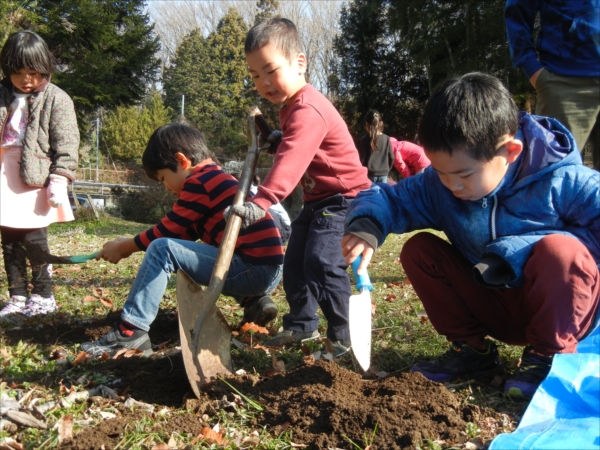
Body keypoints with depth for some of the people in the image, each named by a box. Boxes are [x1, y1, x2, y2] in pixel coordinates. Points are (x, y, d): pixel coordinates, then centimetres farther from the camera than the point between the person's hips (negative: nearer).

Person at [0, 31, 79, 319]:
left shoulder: (56, 99, -4)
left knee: (33, 240, -2)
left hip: (36, 178, -5)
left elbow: (66, 144, -8)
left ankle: (43, 296, 13)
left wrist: (59, 179, -16)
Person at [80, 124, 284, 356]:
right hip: (270, 273, 10)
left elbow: (166, 232, -2)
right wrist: (132, 243, 21)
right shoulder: (217, 179, 21)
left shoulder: (199, 182, -8)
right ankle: (254, 301, 18)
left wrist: (124, 247, 12)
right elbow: (181, 233, 23)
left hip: (254, 269, -10)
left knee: (162, 249, -13)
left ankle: (131, 331, -12)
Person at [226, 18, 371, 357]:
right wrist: (274, 140, 2)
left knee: (322, 262, -21)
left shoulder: (307, 110, -26)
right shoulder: (292, 106, 8)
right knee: (295, 262, 13)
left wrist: (261, 202, -53)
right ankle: (301, 324, 30)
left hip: (344, 198, -11)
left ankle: (345, 337, -8)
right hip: (318, 199, 11)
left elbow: (291, 161, -42)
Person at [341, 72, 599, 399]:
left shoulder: (561, 180, -22)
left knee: (560, 249, -35)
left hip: (560, 312, -4)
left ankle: (549, 356, -10)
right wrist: (365, 226, -28)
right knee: (418, 250, -9)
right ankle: (472, 349, 4)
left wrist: (519, 250, -32)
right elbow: (385, 198, -4)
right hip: (493, 310, 5)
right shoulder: (437, 186, -9)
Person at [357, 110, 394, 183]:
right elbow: (391, 157, 5)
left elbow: (362, 159, -8)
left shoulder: (364, 140, -9)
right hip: (383, 174, 3)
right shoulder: (386, 139, 1)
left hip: (370, 174, -3)